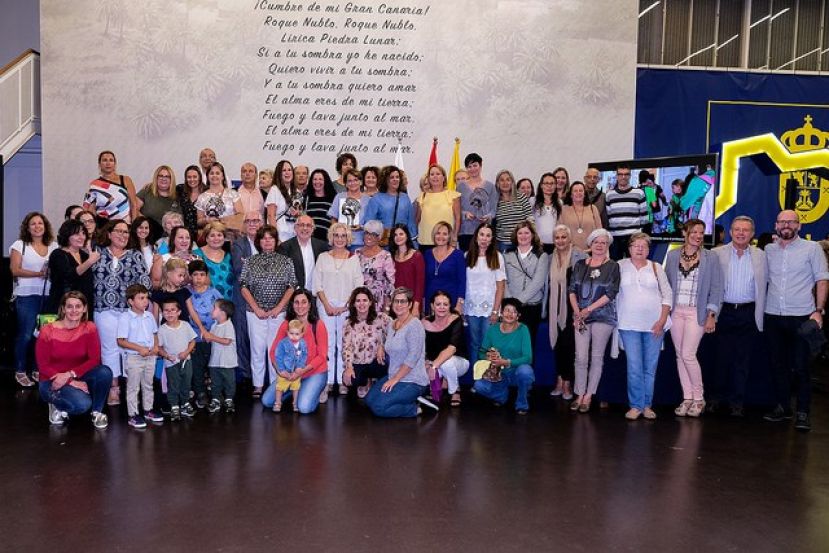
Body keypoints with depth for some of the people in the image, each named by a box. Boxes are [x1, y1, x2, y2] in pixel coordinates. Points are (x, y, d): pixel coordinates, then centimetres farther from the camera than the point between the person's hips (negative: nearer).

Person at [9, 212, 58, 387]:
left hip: (49, 295, 3)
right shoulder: (20, 244, 3)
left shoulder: (53, 246, 12)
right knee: (26, 334, -4)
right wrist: (39, 274, -14)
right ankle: (20, 371, 9)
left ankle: (38, 370, 15)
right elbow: (15, 270, -4)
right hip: (27, 296, -3)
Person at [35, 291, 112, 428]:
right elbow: (43, 367, -12)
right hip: (52, 381, -3)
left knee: (104, 372, -29)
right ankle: (57, 406, 4)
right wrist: (72, 382, -21)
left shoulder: (89, 328, -7)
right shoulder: (48, 331, -13)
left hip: (78, 377, 3)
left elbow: (94, 360, -10)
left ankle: (97, 412, -4)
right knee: (82, 404, -32)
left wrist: (70, 374, -24)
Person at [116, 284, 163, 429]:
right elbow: (121, 341, -15)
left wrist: (156, 346, -4)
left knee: (148, 385, 17)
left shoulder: (149, 316, 4)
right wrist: (140, 348, -21)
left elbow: (155, 333, 16)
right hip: (133, 357, -6)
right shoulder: (125, 318, -14)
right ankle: (133, 415, 11)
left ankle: (148, 410, 30)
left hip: (150, 357, 6)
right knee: (133, 387, 3)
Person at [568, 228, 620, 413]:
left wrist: (588, 309, -12)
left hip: (603, 316, -2)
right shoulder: (580, 265, 9)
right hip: (581, 317, 2)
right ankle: (579, 395, 9)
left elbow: (610, 294, -8)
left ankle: (588, 396, 11)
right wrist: (576, 311, -5)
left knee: (597, 357, 3)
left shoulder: (613, 267, -1)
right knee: (581, 357, 0)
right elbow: (572, 289, 8)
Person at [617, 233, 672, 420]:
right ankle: (636, 405, 3)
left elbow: (668, 294, 6)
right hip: (629, 325, -1)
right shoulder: (620, 266, 6)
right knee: (634, 367, -6)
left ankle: (647, 405, 16)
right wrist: (615, 317, 0)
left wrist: (662, 320, -3)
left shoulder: (656, 268, 8)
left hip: (654, 325, 1)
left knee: (650, 367, 6)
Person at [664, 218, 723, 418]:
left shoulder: (710, 258, -1)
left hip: (696, 312, -3)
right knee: (679, 355, 5)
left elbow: (716, 288, -1)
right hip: (676, 311, 3)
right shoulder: (672, 256, 6)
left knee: (688, 354, -10)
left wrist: (711, 315, -7)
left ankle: (699, 399, 8)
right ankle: (687, 399, 15)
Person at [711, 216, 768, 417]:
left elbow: (767, 282, 9)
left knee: (742, 359, 6)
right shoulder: (717, 254, 0)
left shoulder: (760, 256, 6)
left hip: (748, 314, 1)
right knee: (722, 357, 5)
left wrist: (760, 313, 3)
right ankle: (717, 396, 19)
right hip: (724, 312, -1)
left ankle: (737, 401, 16)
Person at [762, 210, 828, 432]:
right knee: (778, 365, 10)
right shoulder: (768, 250, 10)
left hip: (801, 316, -4)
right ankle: (782, 407, 22)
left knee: (801, 366, -2)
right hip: (772, 316, 4)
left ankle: (803, 412, 8)